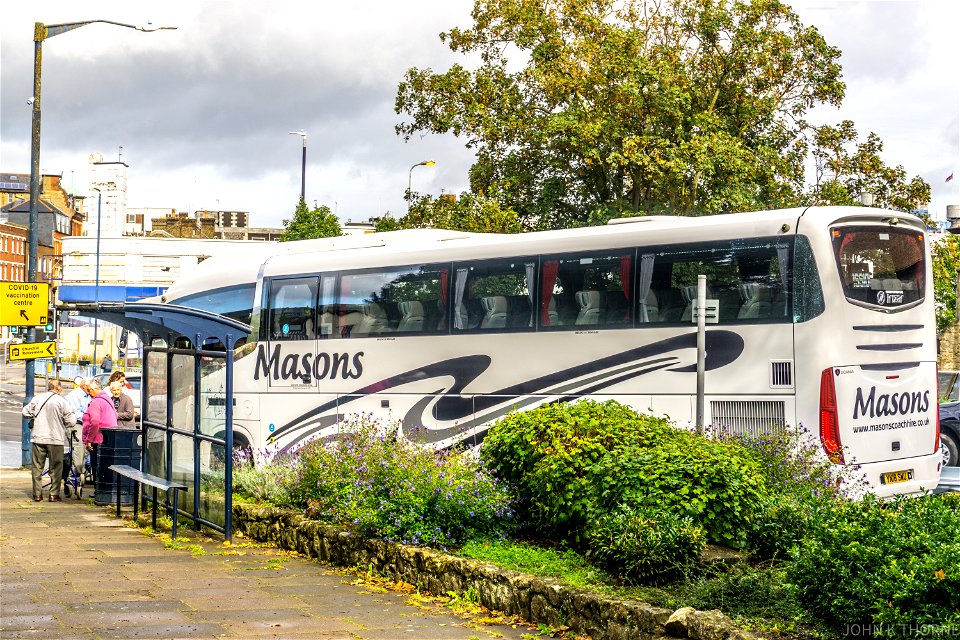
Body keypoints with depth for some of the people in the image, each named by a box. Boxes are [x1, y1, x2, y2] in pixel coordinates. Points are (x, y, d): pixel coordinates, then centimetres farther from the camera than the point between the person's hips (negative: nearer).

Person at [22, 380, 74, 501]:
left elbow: (26, 412, 8)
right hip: (55, 438, -3)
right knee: (56, 467, 7)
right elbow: (70, 421, -7)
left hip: (38, 437, 3)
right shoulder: (61, 401, -8)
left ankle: (37, 494, 13)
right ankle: (54, 494, 5)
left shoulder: (37, 398, 1)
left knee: (37, 466, 12)